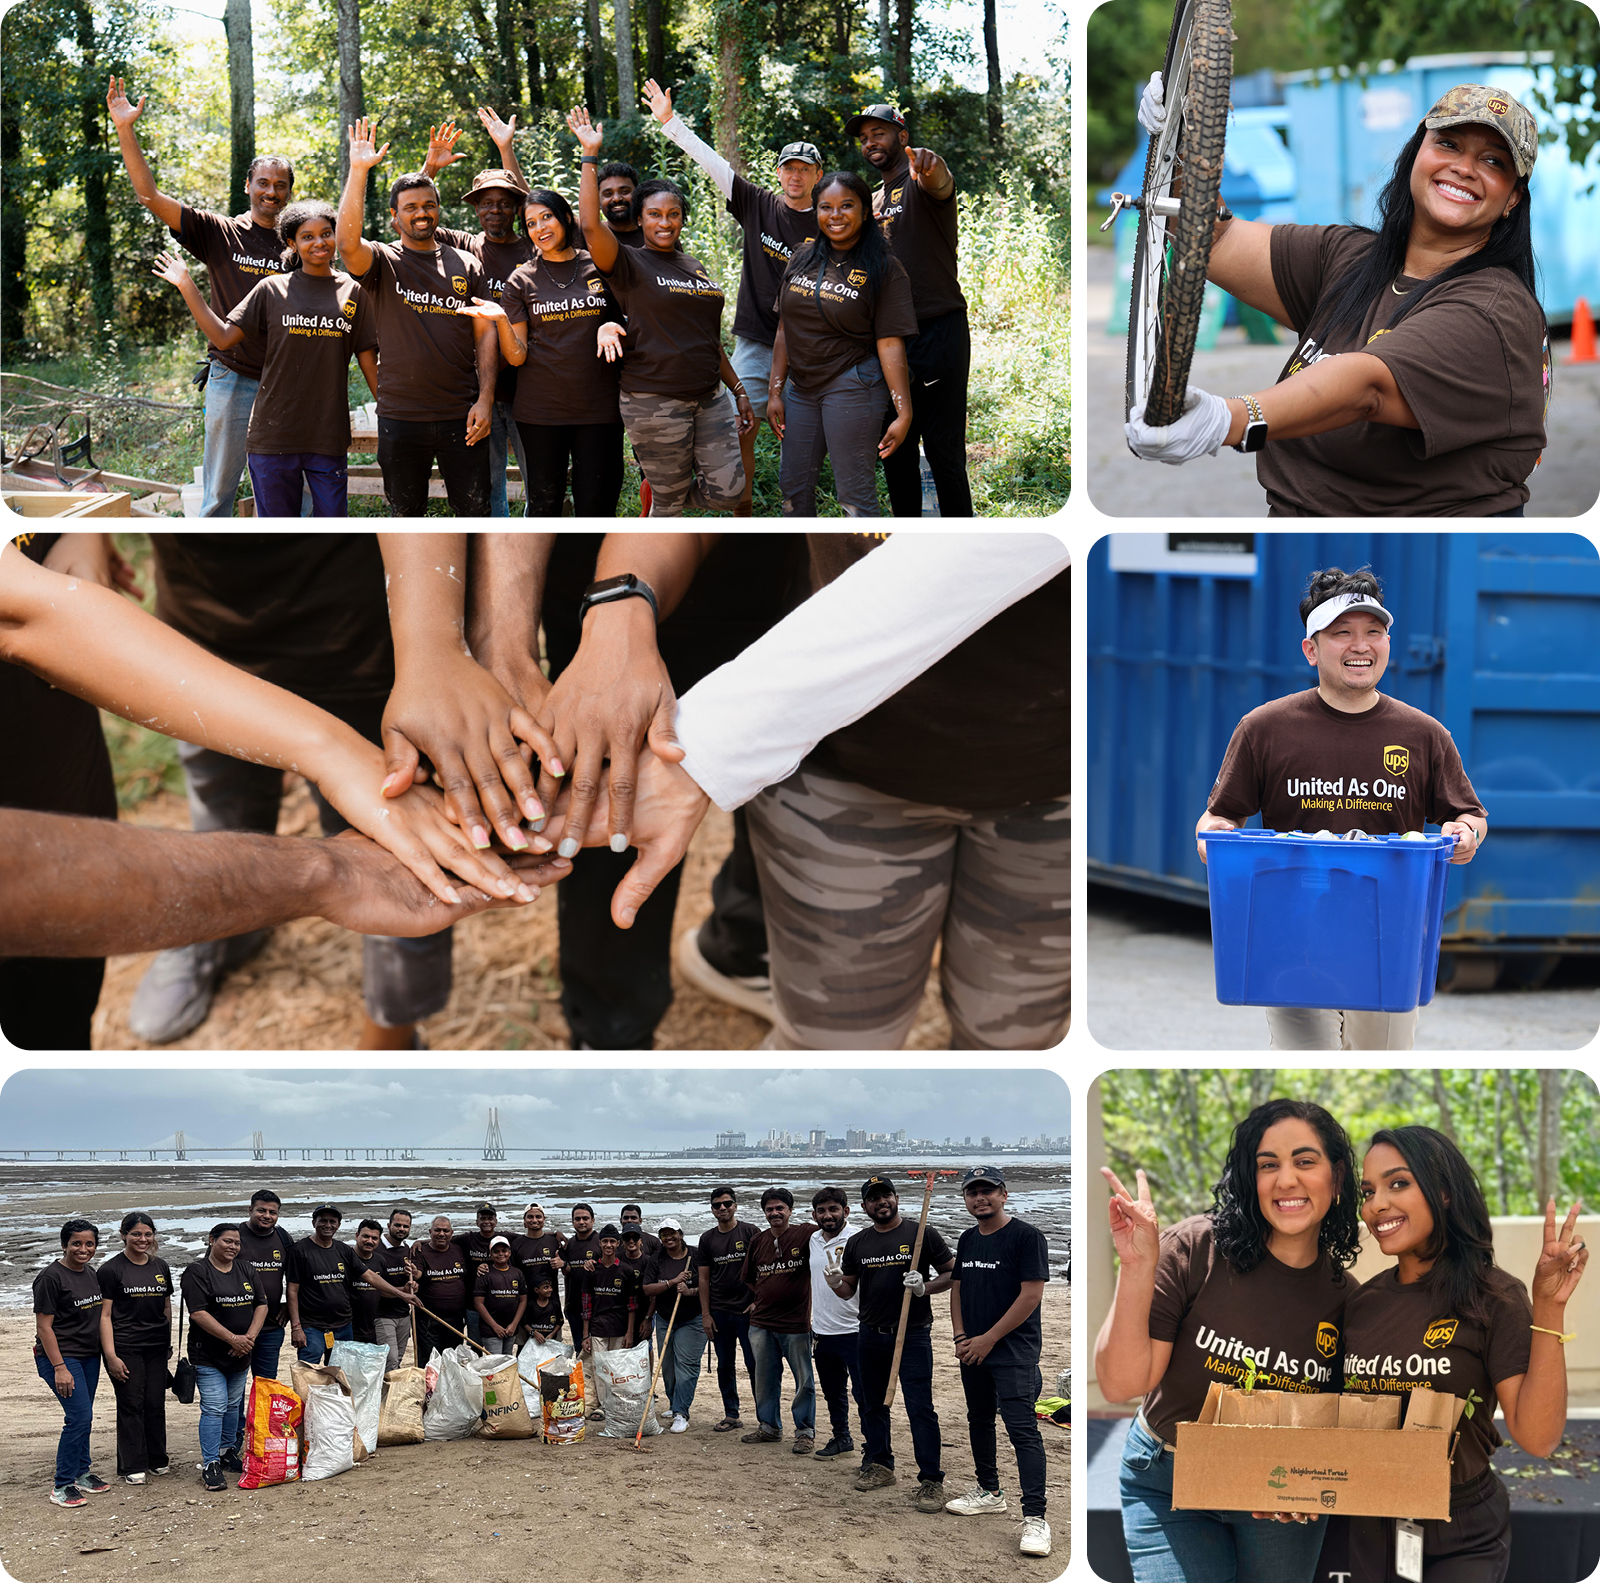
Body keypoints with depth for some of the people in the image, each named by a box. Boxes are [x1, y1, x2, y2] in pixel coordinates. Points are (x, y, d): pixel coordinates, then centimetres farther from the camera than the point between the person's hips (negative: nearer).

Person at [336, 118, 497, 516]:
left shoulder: (466, 266, 10)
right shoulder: (383, 260, 3)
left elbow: (485, 334, 7)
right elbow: (348, 243, -19)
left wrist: (485, 398, -4)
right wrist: (358, 172, -23)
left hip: (461, 416, 1)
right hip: (400, 418, -1)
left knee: (475, 513, 2)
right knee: (406, 516, 8)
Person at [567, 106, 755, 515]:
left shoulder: (694, 267, 15)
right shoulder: (631, 264, -3)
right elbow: (591, 226, -21)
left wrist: (738, 389, 16)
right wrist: (590, 157, -20)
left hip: (708, 398, 6)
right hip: (654, 401, -6)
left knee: (727, 493, 0)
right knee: (670, 503, 0)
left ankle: (660, 489, 25)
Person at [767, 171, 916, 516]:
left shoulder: (884, 269, -7)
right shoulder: (804, 258, 9)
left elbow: (890, 345, -12)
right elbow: (786, 329, 12)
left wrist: (904, 413, -16)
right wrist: (776, 391, 8)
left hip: (852, 387, -6)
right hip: (802, 389, 6)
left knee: (855, 493, -5)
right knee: (794, 485, 12)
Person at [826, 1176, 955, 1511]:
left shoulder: (922, 1234, -2)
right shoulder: (857, 1243, 10)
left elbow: (952, 1272, 0)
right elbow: (850, 1289, 15)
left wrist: (925, 1288, -17)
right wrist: (837, 1285, -8)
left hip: (913, 1335, -5)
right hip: (870, 1335, 5)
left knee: (920, 1407, -9)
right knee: (873, 1405, 13)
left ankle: (931, 1481, -7)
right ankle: (879, 1465, 28)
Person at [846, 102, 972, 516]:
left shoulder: (920, 183, -8)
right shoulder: (873, 201, 18)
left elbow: (941, 187, -34)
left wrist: (934, 170, -58)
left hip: (938, 332, -8)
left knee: (943, 450, -9)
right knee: (895, 449, 13)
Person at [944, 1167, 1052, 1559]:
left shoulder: (1026, 1236, -10)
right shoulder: (967, 1240, 13)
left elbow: (1031, 1295, -15)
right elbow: (958, 1288, 19)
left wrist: (988, 1339, -14)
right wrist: (960, 1336, 2)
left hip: (1013, 1351, -8)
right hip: (972, 1350, 8)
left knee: (1022, 1429, -15)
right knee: (979, 1421, 18)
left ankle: (1034, 1517, -19)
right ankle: (989, 1492, 35)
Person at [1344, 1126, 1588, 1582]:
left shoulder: (1493, 1299, -12)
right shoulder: (1362, 1304, 2)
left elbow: (1536, 1437, -20)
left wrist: (1548, 1309, -26)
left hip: (1461, 1544, -4)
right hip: (1371, 1534, 4)